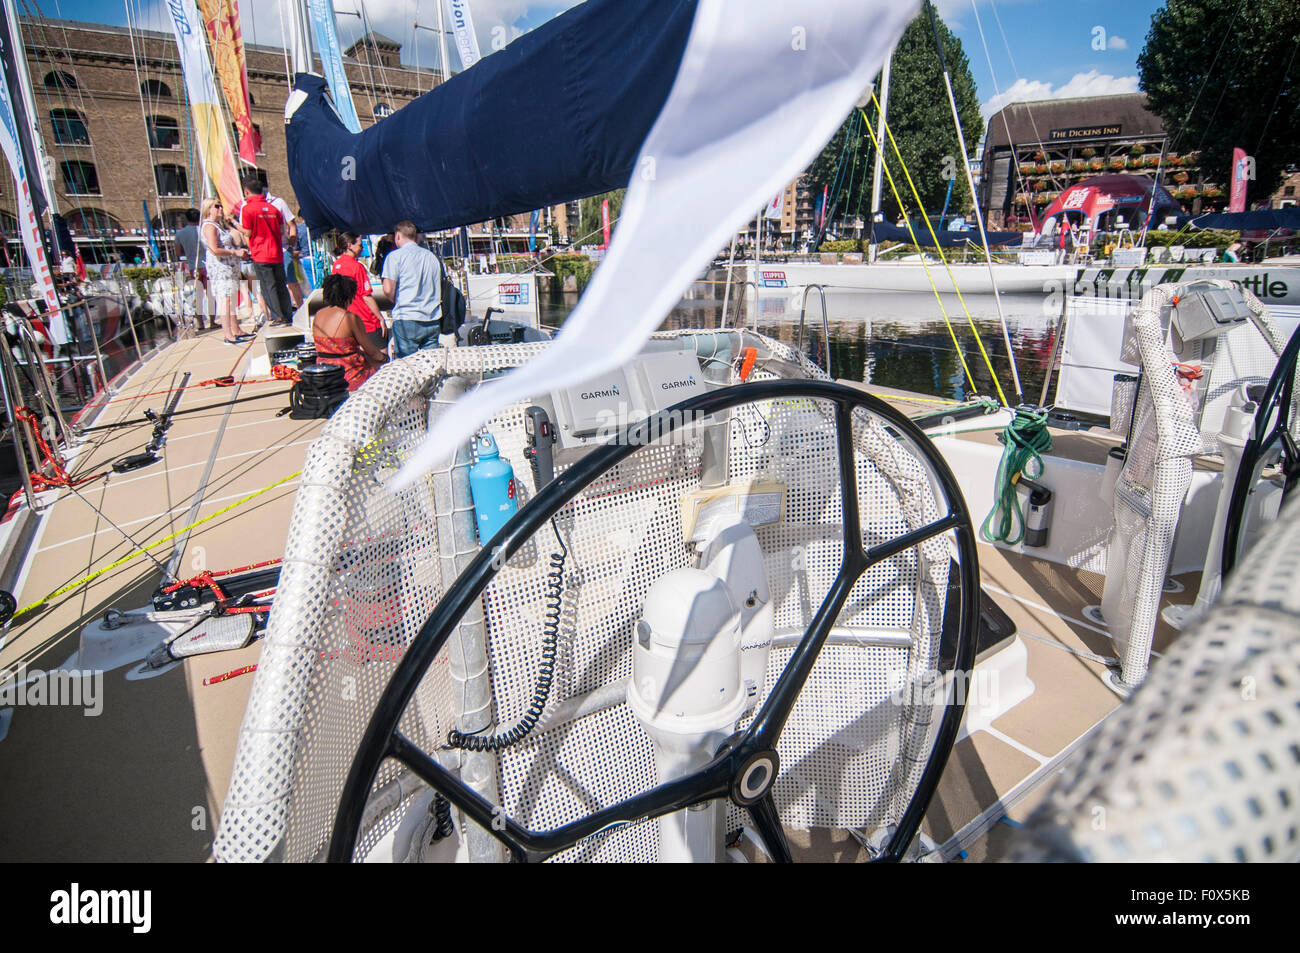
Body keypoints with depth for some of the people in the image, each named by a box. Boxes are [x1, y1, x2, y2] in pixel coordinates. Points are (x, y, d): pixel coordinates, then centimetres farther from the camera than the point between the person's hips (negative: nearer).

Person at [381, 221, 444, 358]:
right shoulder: (432, 256, 14)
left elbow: (388, 289, -10)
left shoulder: (395, 256, -3)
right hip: (433, 321, 5)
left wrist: (396, 301, 8)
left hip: (407, 321, -5)